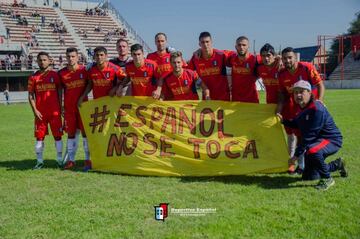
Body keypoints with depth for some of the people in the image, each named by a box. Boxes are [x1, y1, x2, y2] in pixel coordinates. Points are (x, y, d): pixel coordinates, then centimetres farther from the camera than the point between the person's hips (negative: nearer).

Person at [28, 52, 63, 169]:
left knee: (57, 135, 3)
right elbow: (31, 96, 5)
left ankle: (60, 160, 12)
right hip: (40, 112, 1)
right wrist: (35, 110, -5)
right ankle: (39, 161, 14)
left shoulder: (55, 75, 4)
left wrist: (60, 108, 1)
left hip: (55, 111, -1)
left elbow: (59, 92, 7)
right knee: (39, 137, 5)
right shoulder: (34, 77, 6)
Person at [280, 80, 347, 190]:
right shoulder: (302, 108, 1)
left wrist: (297, 154, -27)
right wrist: (284, 121, 0)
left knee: (312, 151, -43)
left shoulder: (317, 109, -27)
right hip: (317, 141, 9)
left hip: (332, 140, -9)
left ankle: (327, 179, -17)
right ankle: (337, 165, 37)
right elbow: (296, 124, 19)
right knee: (307, 177, 16)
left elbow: (309, 135, -29)